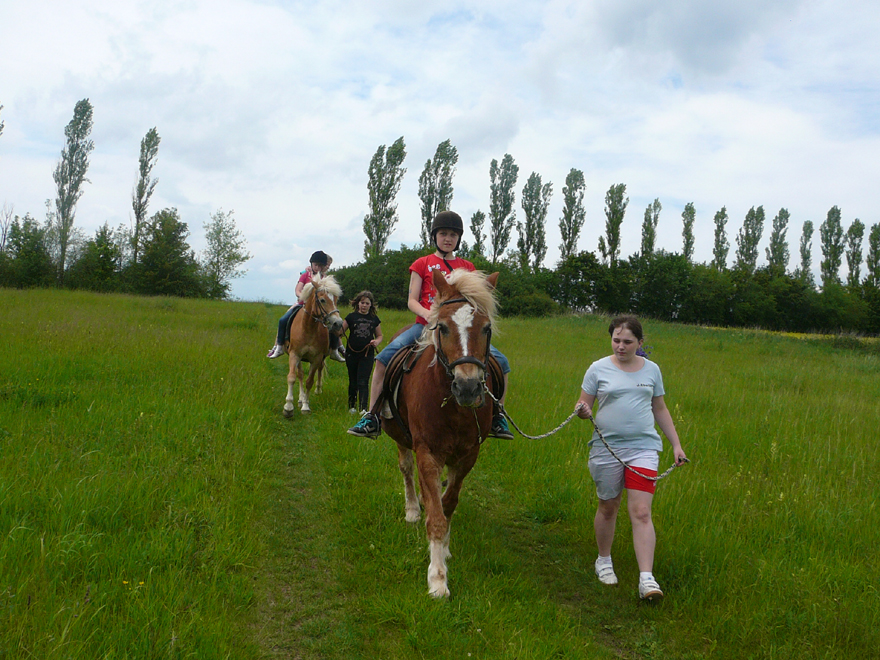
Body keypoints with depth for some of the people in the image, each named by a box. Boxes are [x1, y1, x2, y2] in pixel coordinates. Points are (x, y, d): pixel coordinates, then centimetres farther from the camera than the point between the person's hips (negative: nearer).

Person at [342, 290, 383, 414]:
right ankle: (352, 406, 27)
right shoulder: (351, 317, 3)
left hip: (367, 354, -1)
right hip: (352, 354, 1)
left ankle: (363, 408, -11)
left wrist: (377, 342, -8)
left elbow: (379, 335, 14)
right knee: (353, 382, 12)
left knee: (363, 382, -9)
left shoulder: (374, 319, 6)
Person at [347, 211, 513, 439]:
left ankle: (497, 416, 3)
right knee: (385, 357, -24)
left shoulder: (467, 267, 15)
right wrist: (429, 314, -18)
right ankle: (372, 417, -13)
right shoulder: (422, 264, 9)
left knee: (500, 362, -16)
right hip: (425, 326, -1)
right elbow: (412, 301, 3)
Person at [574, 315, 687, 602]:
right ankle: (604, 561, 33)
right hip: (607, 447, 0)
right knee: (608, 507, 12)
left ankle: (646, 578, -8)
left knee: (641, 512, -8)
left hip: (643, 448, 1)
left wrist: (676, 444, 14)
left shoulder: (651, 370, 8)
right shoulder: (599, 368, 0)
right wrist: (583, 411, -22)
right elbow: (584, 405, 2)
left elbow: (660, 409, 16)